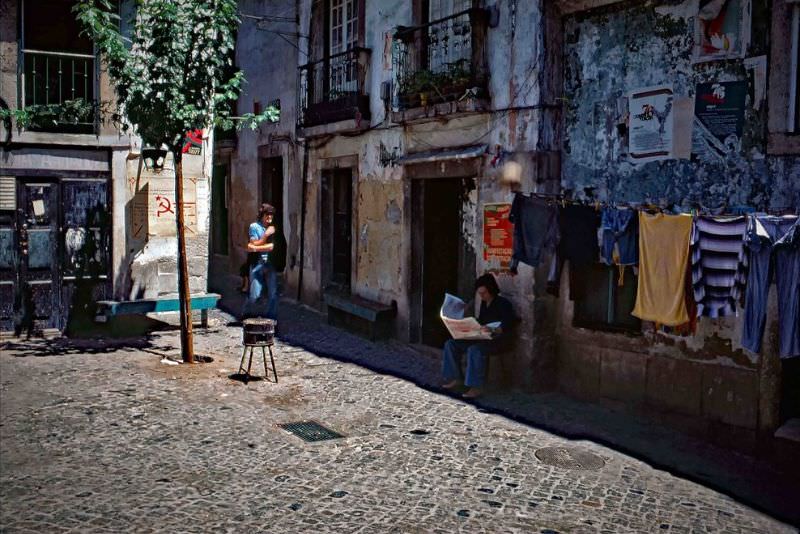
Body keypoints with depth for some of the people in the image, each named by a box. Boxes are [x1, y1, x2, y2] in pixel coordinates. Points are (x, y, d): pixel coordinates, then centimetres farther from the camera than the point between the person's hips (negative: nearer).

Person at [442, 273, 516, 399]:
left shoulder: (503, 304, -11)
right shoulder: (484, 303, 13)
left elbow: (508, 325, -25)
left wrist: (493, 330, -41)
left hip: (499, 340, -9)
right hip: (482, 338, 9)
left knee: (474, 350, -37)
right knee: (451, 344, -2)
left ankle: (476, 387, -32)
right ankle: (456, 379, 0)